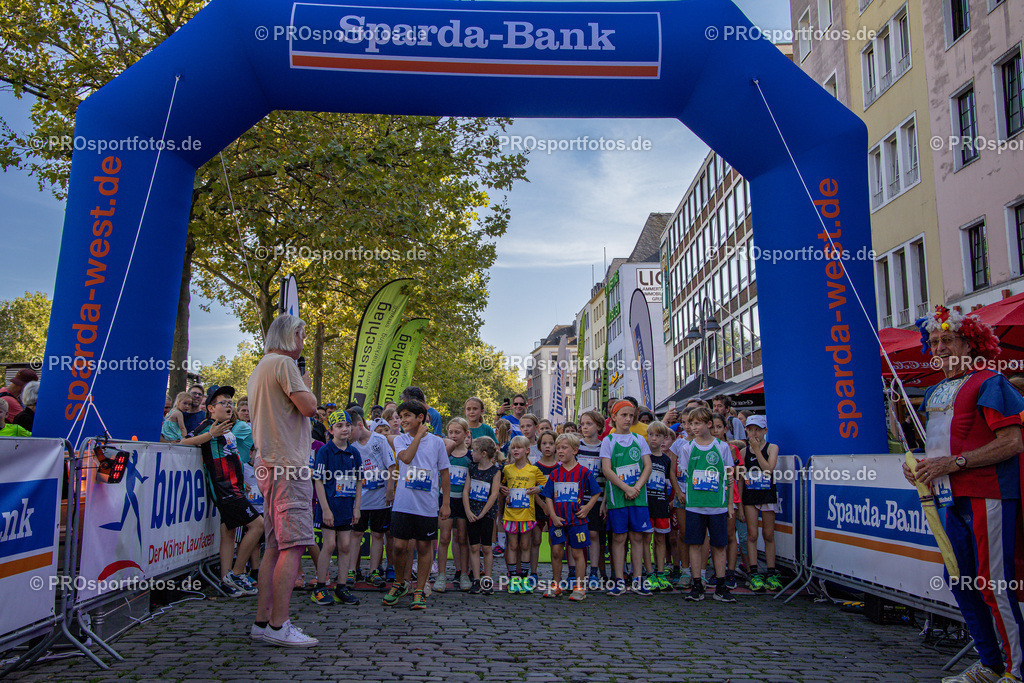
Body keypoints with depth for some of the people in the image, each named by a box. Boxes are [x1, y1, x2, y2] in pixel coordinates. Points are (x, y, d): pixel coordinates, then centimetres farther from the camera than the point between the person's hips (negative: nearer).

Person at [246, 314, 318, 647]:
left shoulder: (259, 369, 22)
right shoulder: (283, 363, -9)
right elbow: (308, 407, -16)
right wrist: (306, 386, 2)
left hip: (269, 464, 10)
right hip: (287, 465, -10)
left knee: (275, 546, 11)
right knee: (293, 545, -10)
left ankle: (262, 621, 14)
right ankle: (278, 626, -9)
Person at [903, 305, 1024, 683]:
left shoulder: (988, 383, -7)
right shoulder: (933, 393, 17)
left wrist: (954, 462, -20)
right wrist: (919, 465, 7)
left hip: (988, 497, -9)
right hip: (955, 500, 9)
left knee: (993, 585, -6)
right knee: (958, 581, 12)